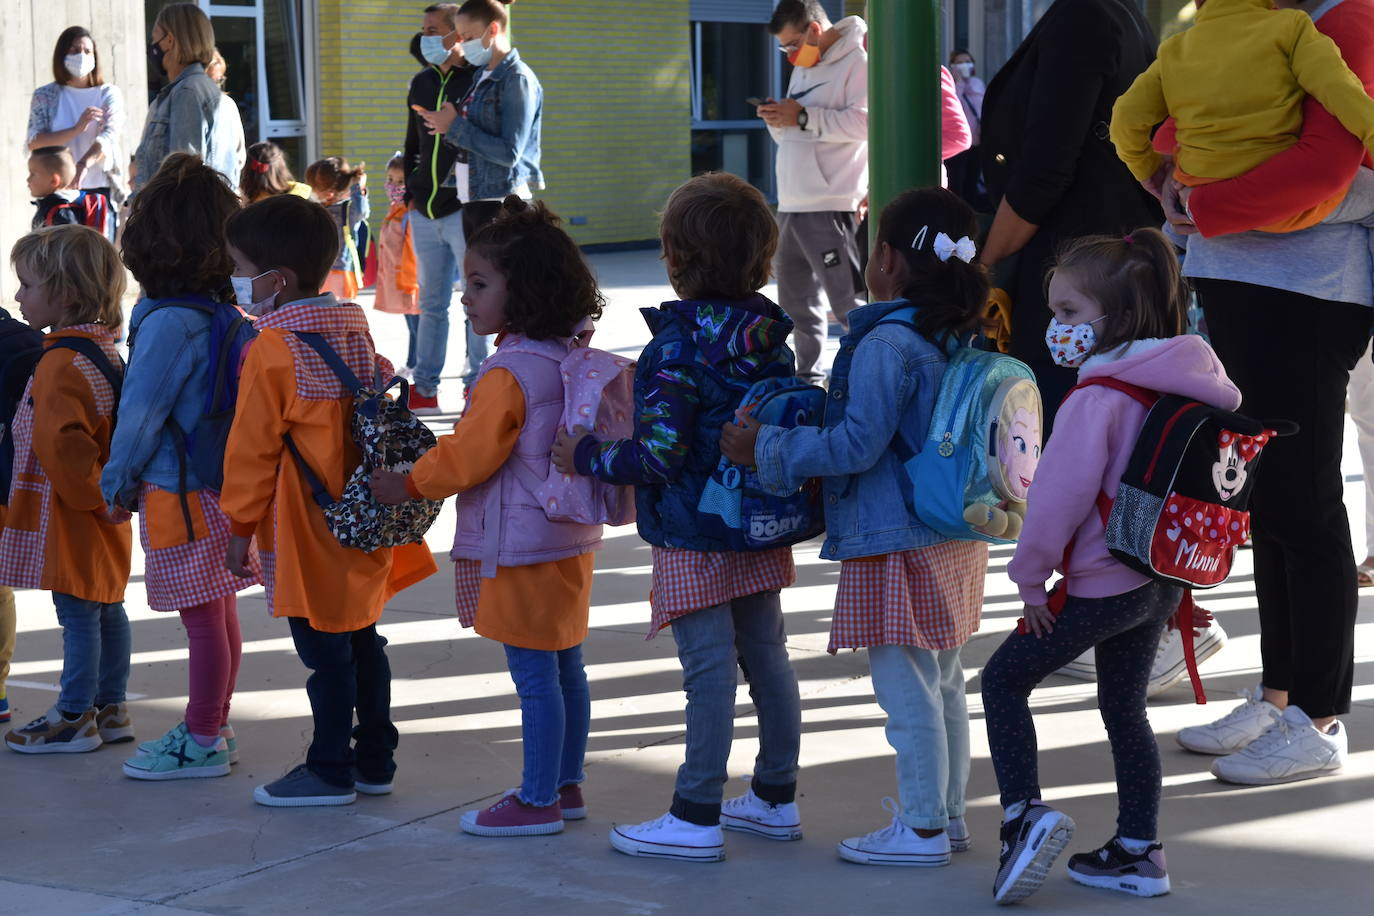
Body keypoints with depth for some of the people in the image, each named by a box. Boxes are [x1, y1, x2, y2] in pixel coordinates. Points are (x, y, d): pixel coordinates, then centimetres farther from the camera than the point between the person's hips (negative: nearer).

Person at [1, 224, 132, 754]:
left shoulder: (60, 364, -21)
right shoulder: (105, 351, 9)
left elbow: (62, 446, -28)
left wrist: (89, 494, -17)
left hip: (71, 513, -10)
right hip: (103, 512, 10)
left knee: (78, 615, -1)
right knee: (107, 609, 15)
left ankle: (75, 718, 8)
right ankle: (111, 709, 25)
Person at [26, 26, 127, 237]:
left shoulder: (109, 93, 6)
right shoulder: (45, 96, 9)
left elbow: (110, 136, -10)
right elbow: (34, 142, -2)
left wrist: (84, 164, -29)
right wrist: (77, 129, -16)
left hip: (101, 190, 0)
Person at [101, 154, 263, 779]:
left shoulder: (168, 323, -21)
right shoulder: (221, 312, 5)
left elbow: (141, 411, -16)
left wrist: (117, 481, 0)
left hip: (179, 493, -9)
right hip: (219, 483, 9)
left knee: (202, 617, 0)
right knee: (217, 610, 16)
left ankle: (202, 744, 9)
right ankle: (213, 726, 29)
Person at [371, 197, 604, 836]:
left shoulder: (509, 372, -20)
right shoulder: (567, 358, 8)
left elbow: (470, 454, -20)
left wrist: (407, 485, -6)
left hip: (519, 546, -9)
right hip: (567, 538, 10)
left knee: (534, 676, -3)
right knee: (564, 668, 16)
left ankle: (538, 801, 4)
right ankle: (566, 785, 26)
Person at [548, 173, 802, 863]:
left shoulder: (677, 347, -19)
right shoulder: (770, 335, 3)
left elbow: (660, 455, -23)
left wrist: (586, 457, -9)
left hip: (694, 537, -7)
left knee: (709, 670, -4)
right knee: (766, 655, 15)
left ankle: (697, 819, 3)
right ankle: (776, 798, 26)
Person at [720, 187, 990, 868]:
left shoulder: (886, 343, -18)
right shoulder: (960, 339, 8)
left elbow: (858, 444, -21)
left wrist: (767, 448, -12)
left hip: (896, 544, -9)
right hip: (954, 540, 9)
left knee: (906, 688, 0)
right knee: (942, 682, 17)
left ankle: (921, 830, 7)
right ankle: (947, 812, 27)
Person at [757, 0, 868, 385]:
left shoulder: (857, 62, -8)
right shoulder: (803, 69, 21)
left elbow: (864, 121, -21)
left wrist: (802, 117, -19)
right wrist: (777, 120, 3)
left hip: (830, 205, -9)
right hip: (791, 203, 9)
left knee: (848, 300, -10)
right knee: (795, 297, 14)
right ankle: (809, 372, 23)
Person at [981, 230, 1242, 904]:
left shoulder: (1098, 399, -19)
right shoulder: (1182, 385, 5)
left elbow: (1061, 494, -19)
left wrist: (1031, 576, -8)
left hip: (1101, 584, -8)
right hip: (1164, 580, 8)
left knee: (1004, 679, 7)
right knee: (1124, 704, 18)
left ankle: (1025, 813, -6)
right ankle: (1139, 853, 21)